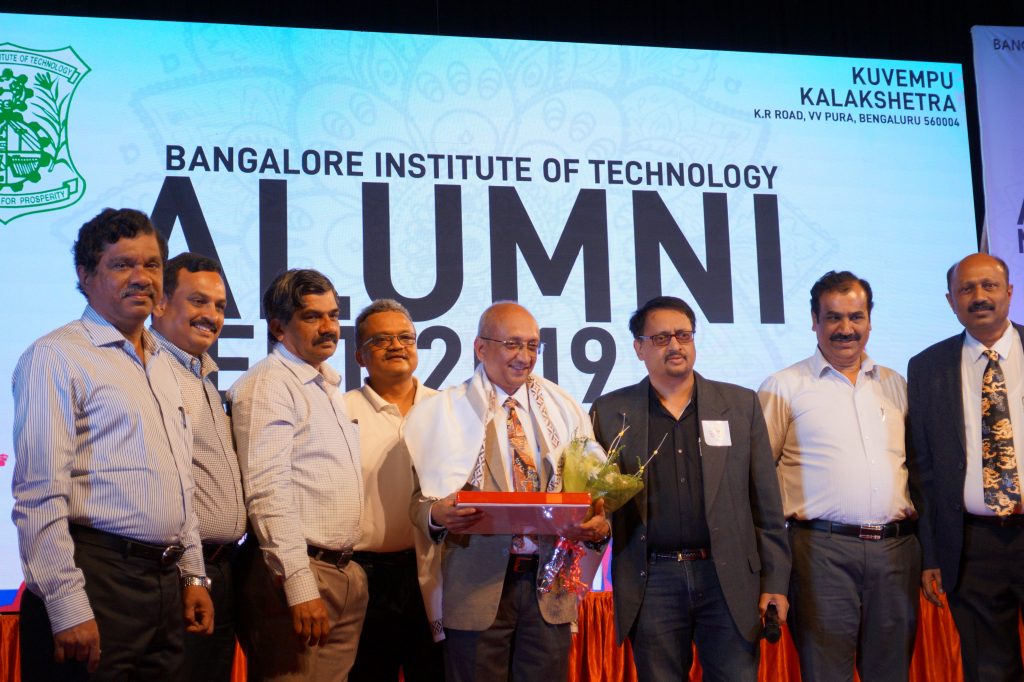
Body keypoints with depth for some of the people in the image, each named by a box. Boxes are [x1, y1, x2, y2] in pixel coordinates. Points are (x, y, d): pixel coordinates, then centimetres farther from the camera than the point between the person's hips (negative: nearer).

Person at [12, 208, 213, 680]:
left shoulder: (162, 364, 17)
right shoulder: (56, 356, -8)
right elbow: (40, 496, -15)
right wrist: (68, 607, -20)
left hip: (166, 584, 7)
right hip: (97, 582, -7)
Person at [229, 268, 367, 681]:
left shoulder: (328, 387, 18)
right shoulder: (267, 384, -10)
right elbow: (268, 493, -18)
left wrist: (351, 569, 15)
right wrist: (301, 588, -24)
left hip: (346, 573, 8)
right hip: (300, 574, -8)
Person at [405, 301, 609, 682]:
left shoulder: (565, 410, 11)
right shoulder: (443, 412, 2)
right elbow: (419, 499, -2)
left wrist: (599, 524, -15)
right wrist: (437, 514, -25)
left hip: (550, 588, 3)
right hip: (476, 586, -3)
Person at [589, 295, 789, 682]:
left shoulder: (741, 404, 8)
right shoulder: (610, 412, 7)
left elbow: (766, 504, 7)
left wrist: (775, 582, 3)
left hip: (729, 577, 0)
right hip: (652, 581, 0)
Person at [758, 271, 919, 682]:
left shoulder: (895, 385, 15)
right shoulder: (783, 387, 2)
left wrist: (917, 510, 9)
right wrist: (785, 514, -7)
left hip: (897, 549, 4)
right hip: (823, 550, -4)